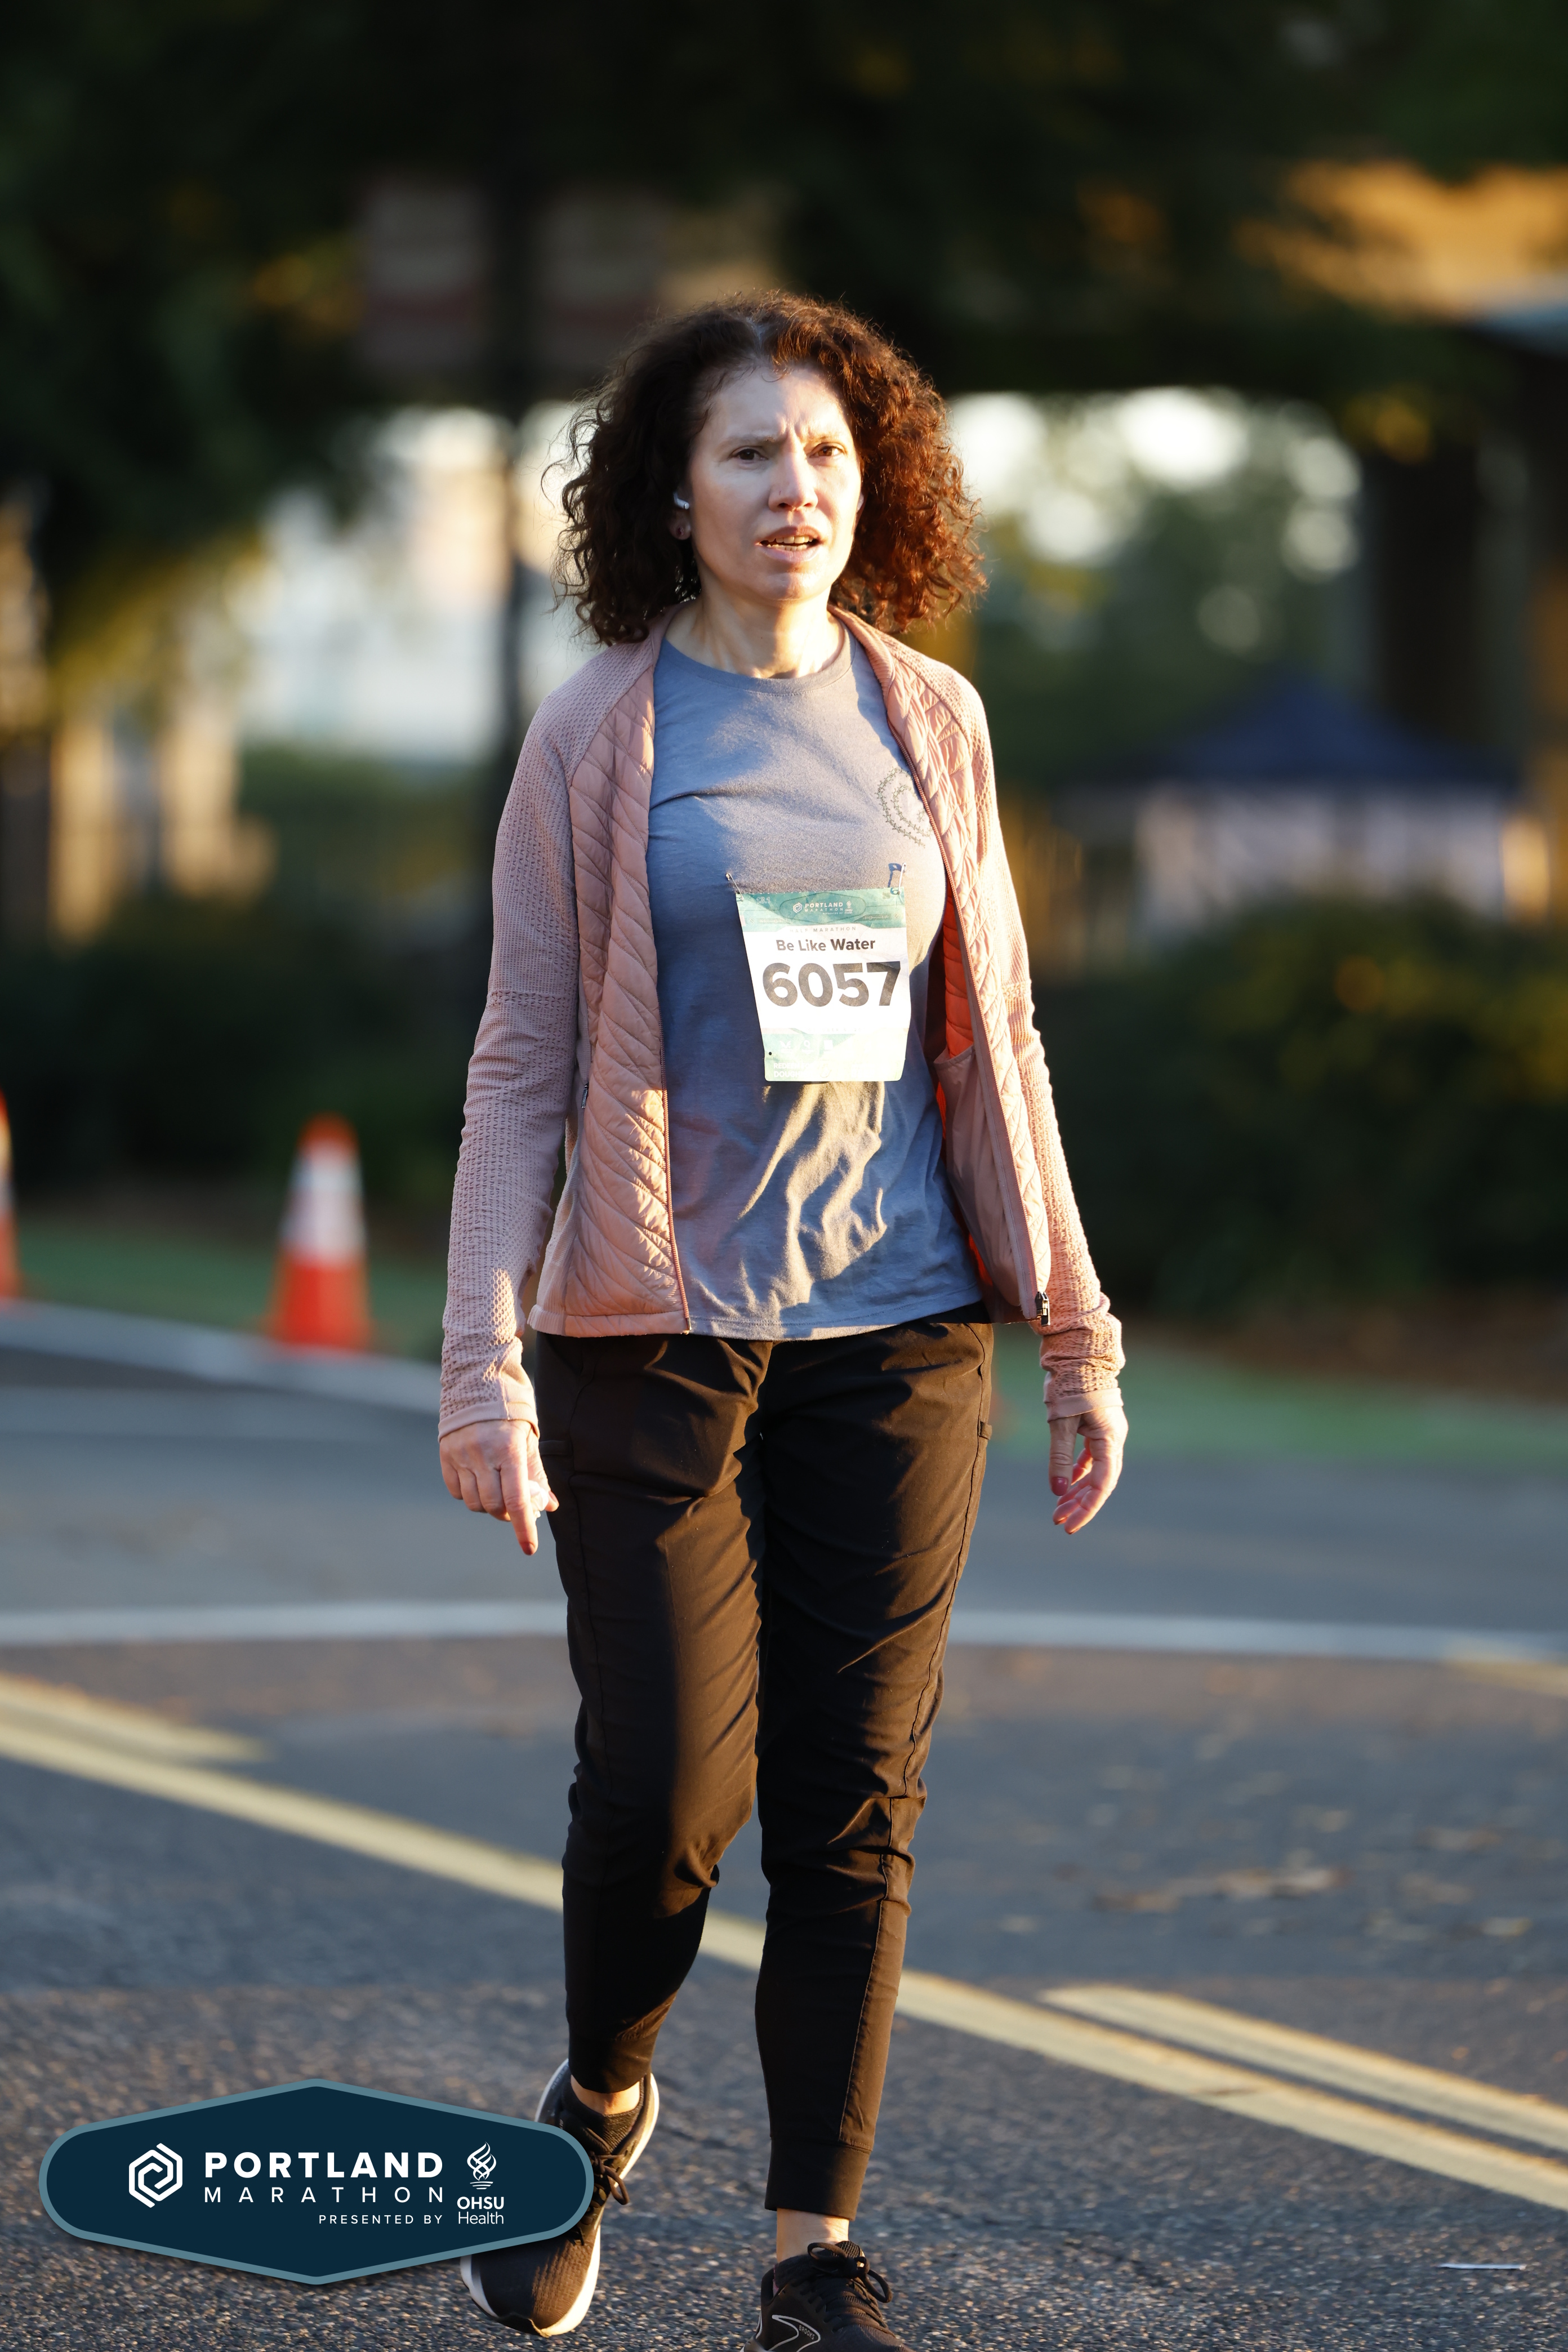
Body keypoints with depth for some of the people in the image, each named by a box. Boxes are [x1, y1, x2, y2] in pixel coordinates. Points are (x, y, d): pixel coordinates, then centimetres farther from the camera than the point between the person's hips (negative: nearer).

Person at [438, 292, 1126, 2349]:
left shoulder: (929, 721, 9)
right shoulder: (601, 735, 0)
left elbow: (995, 1044, 14)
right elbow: (523, 1066, 0)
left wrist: (1078, 1332, 12)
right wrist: (484, 1355, -9)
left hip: (897, 1333, 3)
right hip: (660, 1332, -3)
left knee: (855, 1807, 2)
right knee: (667, 1787, -7)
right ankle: (596, 2101, 23)